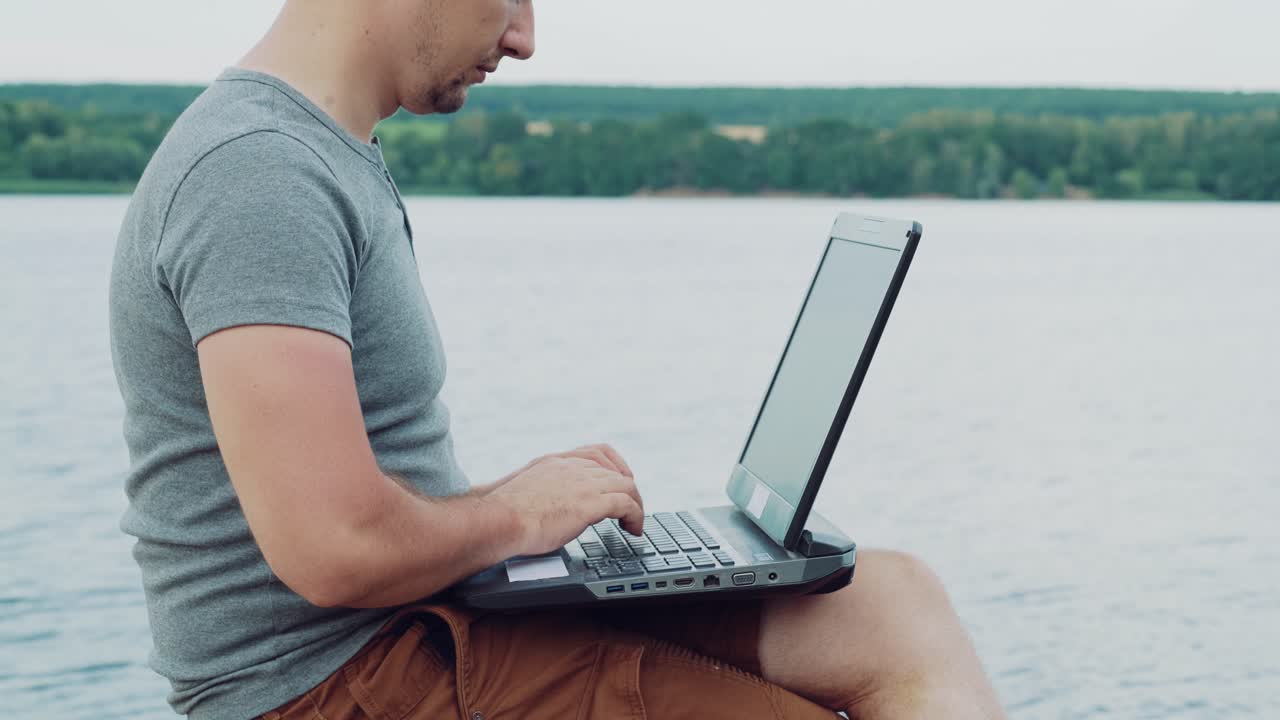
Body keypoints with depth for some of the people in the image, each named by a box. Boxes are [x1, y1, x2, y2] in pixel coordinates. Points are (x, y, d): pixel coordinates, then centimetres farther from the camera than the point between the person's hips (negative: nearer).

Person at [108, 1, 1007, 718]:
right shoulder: (258, 170, -19)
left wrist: (511, 493, 7)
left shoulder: (338, 162, 14)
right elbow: (335, 549, -28)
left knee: (896, 608, 0)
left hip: (425, 626, 9)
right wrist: (517, 513, -10)